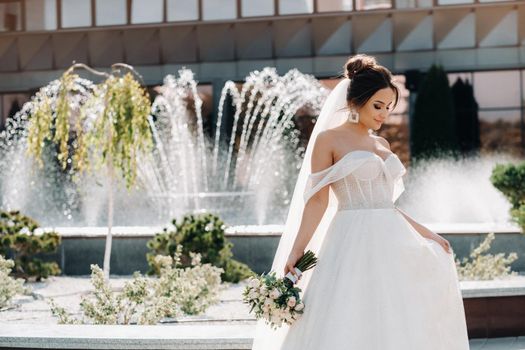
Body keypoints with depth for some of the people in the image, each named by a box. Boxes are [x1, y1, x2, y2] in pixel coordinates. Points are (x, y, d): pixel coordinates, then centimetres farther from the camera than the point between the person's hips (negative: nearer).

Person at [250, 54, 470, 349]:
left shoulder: (382, 144, 17)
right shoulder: (329, 139, -2)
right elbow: (318, 199, -7)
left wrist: (427, 235, 20)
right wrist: (296, 250, -15)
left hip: (391, 245, 7)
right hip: (353, 245, -7)